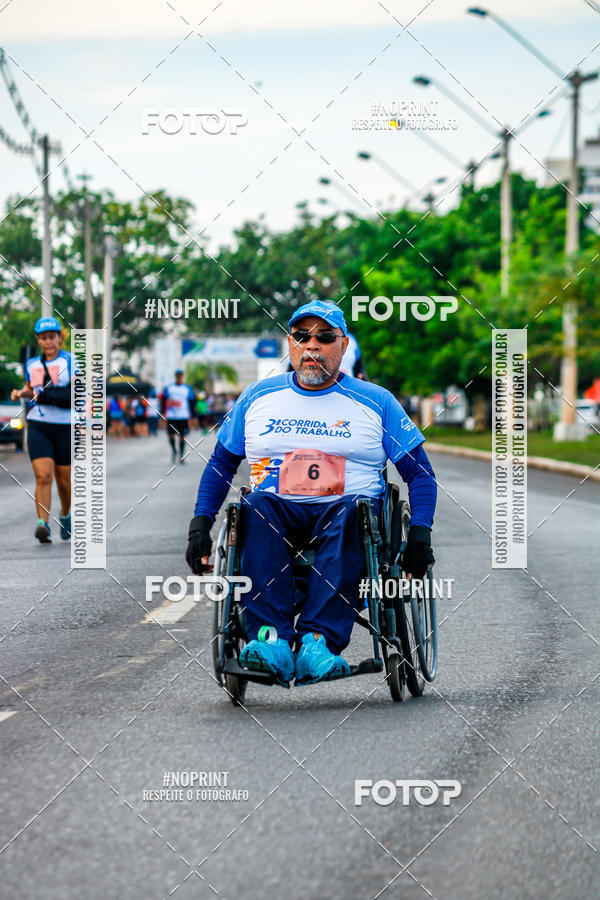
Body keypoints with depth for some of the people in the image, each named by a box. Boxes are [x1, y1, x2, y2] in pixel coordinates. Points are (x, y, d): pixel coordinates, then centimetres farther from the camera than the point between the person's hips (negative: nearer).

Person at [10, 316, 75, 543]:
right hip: (38, 428, 2)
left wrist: (43, 396, -20)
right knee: (43, 476, -16)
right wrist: (21, 393, 9)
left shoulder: (71, 362, -2)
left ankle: (66, 515, 35)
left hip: (65, 428, -2)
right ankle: (43, 524, -24)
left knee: (64, 481, 7)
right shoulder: (32, 364, 11)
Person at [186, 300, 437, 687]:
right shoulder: (258, 397, 17)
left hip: (343, 508, -1)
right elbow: (221, 464, 22)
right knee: (258, 505, -34)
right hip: (281, 510, 2)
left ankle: (318, 641, -51)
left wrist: (420, 535, -6)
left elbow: (420, 473, 11)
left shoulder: (375, 402, 12)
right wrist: (200, 524, 7)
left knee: (352, 512, -37)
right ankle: (272, 641, -47)